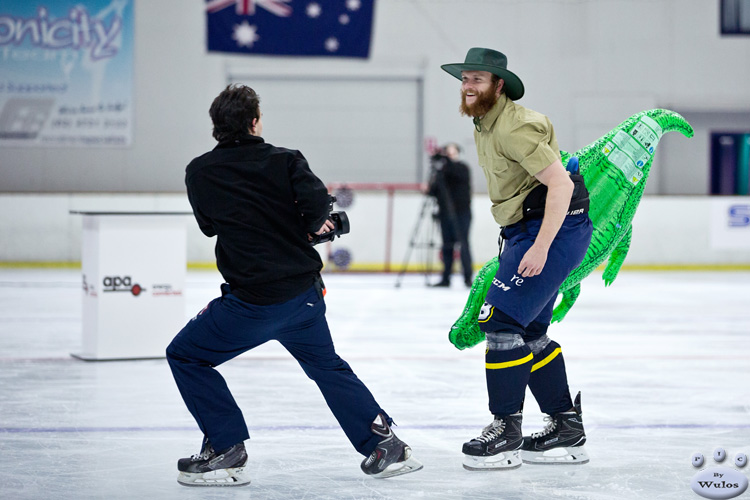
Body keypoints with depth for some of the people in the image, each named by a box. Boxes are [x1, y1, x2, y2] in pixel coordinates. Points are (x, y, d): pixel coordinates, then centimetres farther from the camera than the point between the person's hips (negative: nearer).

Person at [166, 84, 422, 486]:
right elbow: (315, 199, -15)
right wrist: (312, 226, 6)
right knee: (327, 367, 24)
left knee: (185, 356, 14)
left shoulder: (199, 172, -1)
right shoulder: (284, 160, 0)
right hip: (304, 293, 4)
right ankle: (384, 445, 20)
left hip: (251, 302, -3)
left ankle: (225, 449, 6)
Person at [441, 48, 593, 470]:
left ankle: (506, 431, -7)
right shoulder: (485, 125, 13)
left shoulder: (514, 127, -20)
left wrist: (540, 246, -28)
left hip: (556, 229, -11)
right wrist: (516, 241, 23)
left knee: (501, 319, -13)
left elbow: (560, 183, -26)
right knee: (529, 330, 13)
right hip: (526, 229, 11)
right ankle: (567, 429, 19)